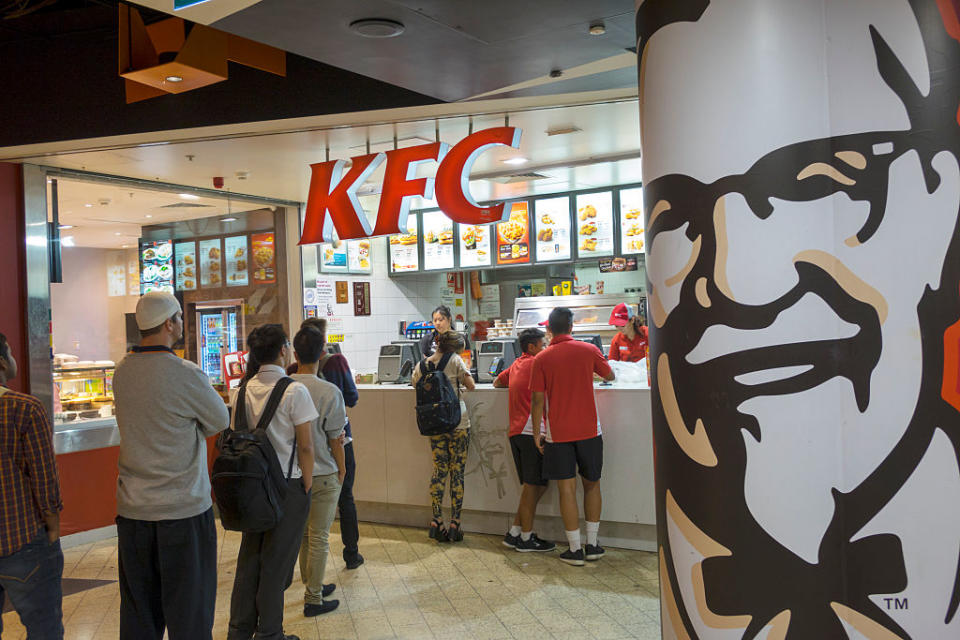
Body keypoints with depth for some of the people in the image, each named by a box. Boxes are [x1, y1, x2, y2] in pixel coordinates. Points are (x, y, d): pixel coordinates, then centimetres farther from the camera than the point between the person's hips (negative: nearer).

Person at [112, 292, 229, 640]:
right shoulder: (186, 374, -18)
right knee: (189, 612, 7)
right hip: (183, 510, -6)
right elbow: (220, 422, -4)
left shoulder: (122, 371, 2)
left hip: (132, 510, 6)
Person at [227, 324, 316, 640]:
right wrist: (306, 486, -4)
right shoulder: (294, 391, -14)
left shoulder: (243, 390, 2)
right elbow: (305, 446, -13)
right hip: (287, 484, -5)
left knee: (249, 555, 15)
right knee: (277, 561, 6)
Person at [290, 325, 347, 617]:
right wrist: (341, 469, 4)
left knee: (302, 533, 21)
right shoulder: (330, 392, -18)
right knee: (319, 538, 7)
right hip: (322, 474, -5)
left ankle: (312, 584, 36)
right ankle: (313, 599, 16)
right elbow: (335, 439, -11)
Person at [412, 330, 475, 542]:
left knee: (439, 470, 10)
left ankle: (436, 521, 6)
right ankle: (454, 524, 4)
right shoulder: (454, 361, -6)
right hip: (458, 424, -4)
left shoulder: (421, 366, 5)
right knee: (457, 471, 2)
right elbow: (471, 386, -3)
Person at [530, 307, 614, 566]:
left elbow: (538, 400, -5)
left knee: (567, 489, 3)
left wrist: (536, 433, 3)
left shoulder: (542, 359, -4)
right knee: (592, 485, 15)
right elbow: (610, 376, 16)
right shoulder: (588, 350, -1)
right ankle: (593, 545, 19)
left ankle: (575, 549, 7)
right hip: (588, 430, 1)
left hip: (558, 433, -1)